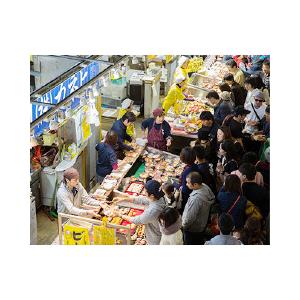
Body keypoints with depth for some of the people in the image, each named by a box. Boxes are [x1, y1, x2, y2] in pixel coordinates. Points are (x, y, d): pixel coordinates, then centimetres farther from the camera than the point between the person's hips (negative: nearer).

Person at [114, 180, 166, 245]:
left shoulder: (152, 211, -41)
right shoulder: (159, 199, -16)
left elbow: (137, 220, -23)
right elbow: (142, 200, -1)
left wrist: (121, 216, -11)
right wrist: (124, 199, -2)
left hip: (154, 240, -7)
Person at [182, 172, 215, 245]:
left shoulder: (196, 198, -39)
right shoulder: (205, 187, -13)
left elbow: (190, 217, -31)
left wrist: (183, 225, -11)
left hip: (193, 229, -8)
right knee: (199, 244, 28)